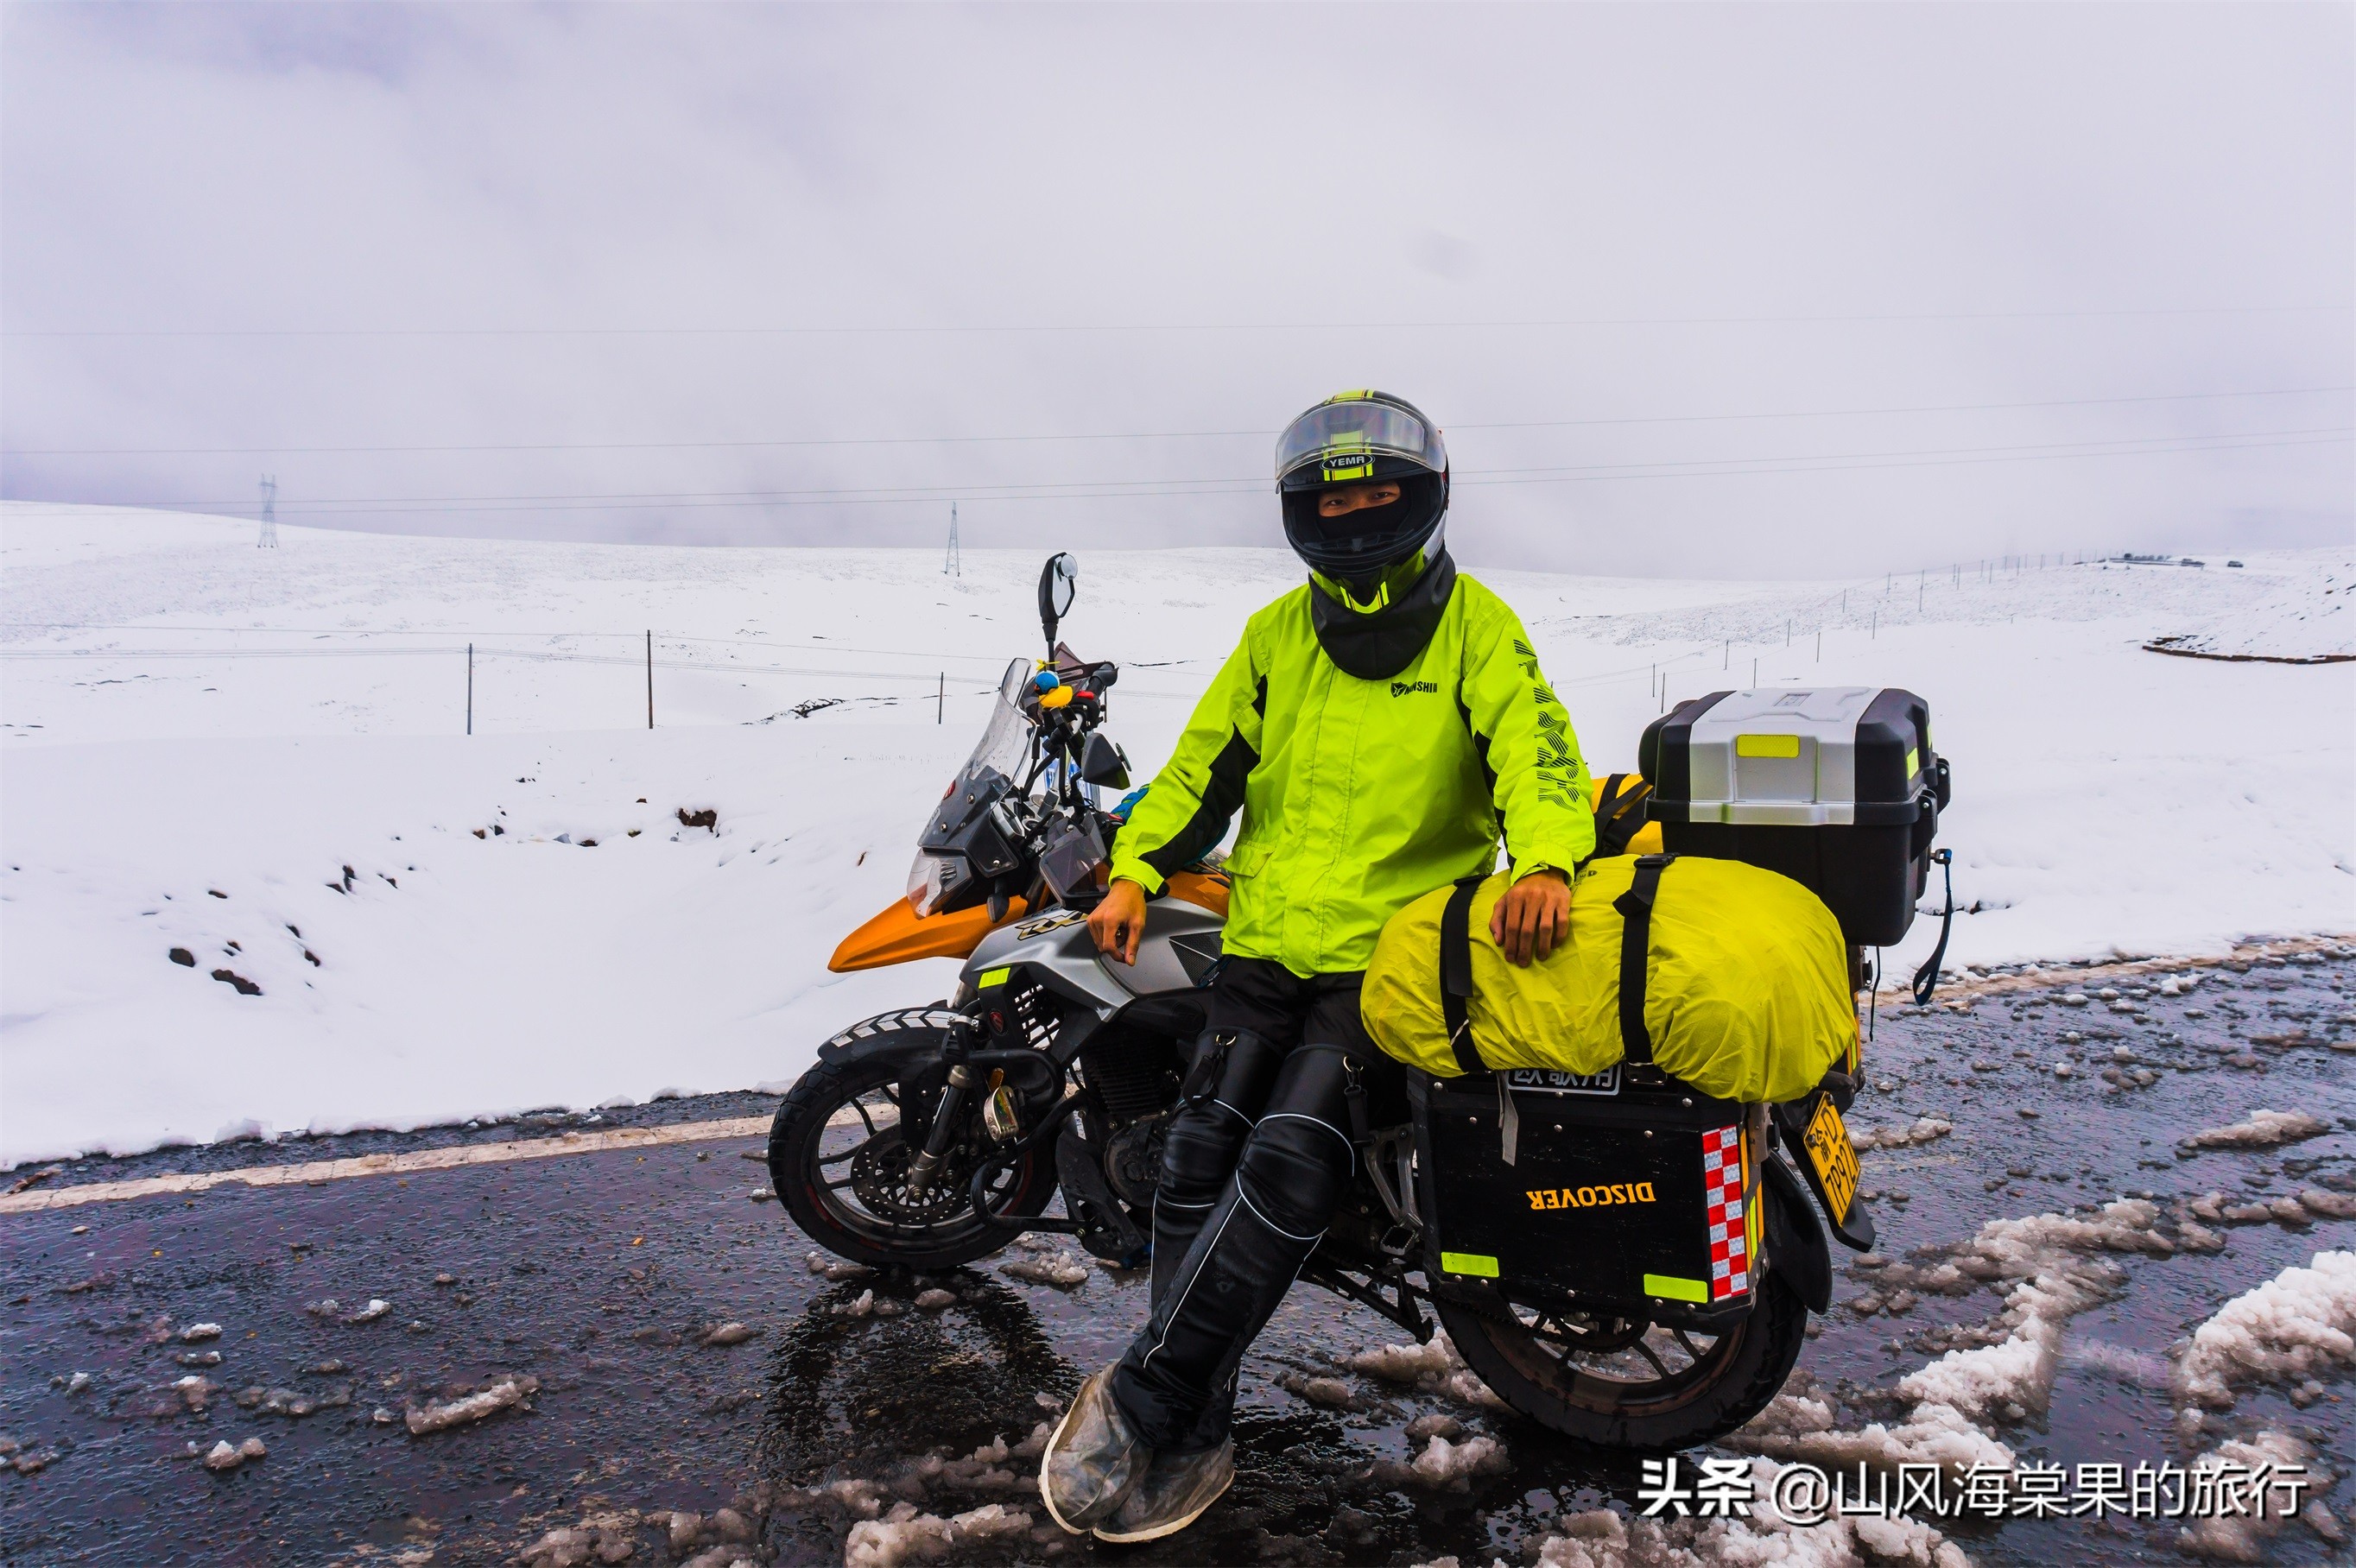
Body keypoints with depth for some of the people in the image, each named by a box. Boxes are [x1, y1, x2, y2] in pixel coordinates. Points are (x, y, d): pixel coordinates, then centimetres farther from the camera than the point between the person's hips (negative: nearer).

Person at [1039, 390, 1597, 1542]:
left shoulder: (1475, 624, 5)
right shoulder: (1276, 634, 17)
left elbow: (1531, 743, -10)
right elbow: (1206, 761, 18)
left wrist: (1545, 857, -31)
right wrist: (1135, 871, 4)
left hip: (1399, 945, -4)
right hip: (1269, 935, 4)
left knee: (1290, 1158, -21)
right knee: (1200, 1156, -9)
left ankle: (1139, 1402, -11)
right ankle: (1193, 1439, 0)